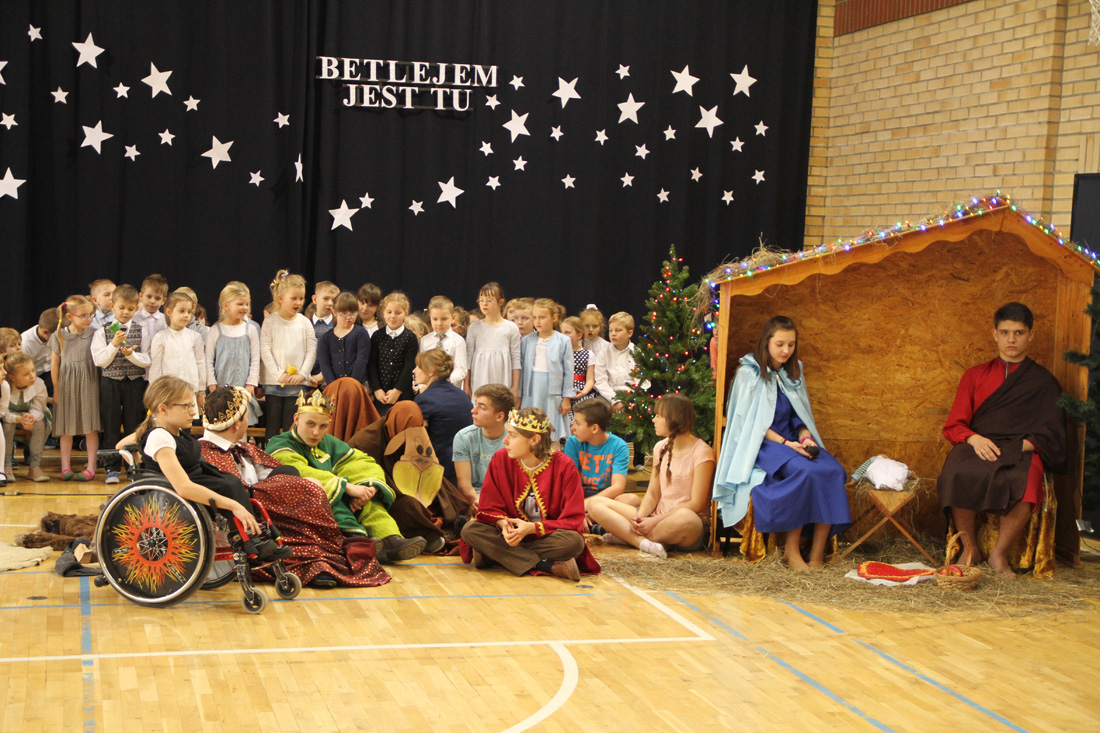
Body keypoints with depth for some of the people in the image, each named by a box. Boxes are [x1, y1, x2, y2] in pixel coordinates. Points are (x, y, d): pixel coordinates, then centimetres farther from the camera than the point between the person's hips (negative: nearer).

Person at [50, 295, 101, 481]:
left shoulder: (93, 335, -1)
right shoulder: (59, 336, 2)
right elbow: (55, 363, 7)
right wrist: (56, 388, 6)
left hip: (88, 384, -1)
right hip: (67, 384, 1)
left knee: (91, 427, -1)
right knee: (66, 427, 5)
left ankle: (91, 466, 5)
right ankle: (65, 466, 11)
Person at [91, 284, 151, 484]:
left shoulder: (141, 331, 4)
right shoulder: (103, 331, 2)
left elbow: (147, 361, -1)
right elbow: (100, 361, -5)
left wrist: (131, 354, -17)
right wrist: (114, 344, -16)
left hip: (135, 383, 0)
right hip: (110, 382, 0)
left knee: (134, 426, 4)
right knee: (111, 426, 4)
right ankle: (112, 468, 11)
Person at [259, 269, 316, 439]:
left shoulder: (305, 323, 4)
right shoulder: (270, 321, -1)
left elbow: (312, 350, 2)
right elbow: (265, 350, -6)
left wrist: (303, 374, -9)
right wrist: (278, 374, -13)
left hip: (297, 383, 1)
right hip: (273, 382, -1)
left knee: (291, 425, 2)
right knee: (272, 424, 4)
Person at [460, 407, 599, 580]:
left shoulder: (564, 467, -11)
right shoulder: (501, 460, -2)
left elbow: (573, 520, -13)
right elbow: (489, 508, 1)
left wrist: (532, 527, -26)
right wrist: (504, 524, -23)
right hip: (512, 534, 4)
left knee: (574, 541, -35)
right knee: (470, 529, -26)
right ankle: (550, 566, -30)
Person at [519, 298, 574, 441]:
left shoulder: (563, 341, -1)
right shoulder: (527, 341, 5)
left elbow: (568, 371, 2)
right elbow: (521, 368, 10)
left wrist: (567, 398, 0)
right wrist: (518, 396, 9)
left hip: (552, 394, -2)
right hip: (531, 394, 2)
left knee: (552, 436, 1)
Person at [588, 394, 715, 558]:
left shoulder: (701, 452, -8)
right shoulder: (661, 448, 14)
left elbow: (696, 504, -14)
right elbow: (652, 494, 10)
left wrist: (655, 521, -20)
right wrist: (640, 516, -12)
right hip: (657, 517, 6)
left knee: (684, 518, -45)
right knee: (596, 503, -8)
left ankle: (625, 534, -20)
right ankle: (644, 542, -29)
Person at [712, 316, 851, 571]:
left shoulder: (793, 372, 15)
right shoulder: (749, 373, -3)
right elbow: (750, 423, -8)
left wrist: (806, 437, -3)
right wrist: (785, 443, -17)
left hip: (792, 441, 6)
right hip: (761, 445, -6)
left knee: (833, 470, -24)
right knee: (804, 471, -35)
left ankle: (817, 554, -24)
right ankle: (792, 548, -22)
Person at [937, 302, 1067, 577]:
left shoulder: (1043, 382, 16)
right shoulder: (975, 375, 20)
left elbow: (1050, 434, 8)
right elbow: (953, 425, 12)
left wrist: (1022, 446, -12)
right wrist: (974, 439, -10)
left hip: (1021, 451, -1)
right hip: (977, 448, 1)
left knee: (1026, 482, -38)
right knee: (957, 475, -36)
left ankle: (999, 554, -21)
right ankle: (970, 549, -18)